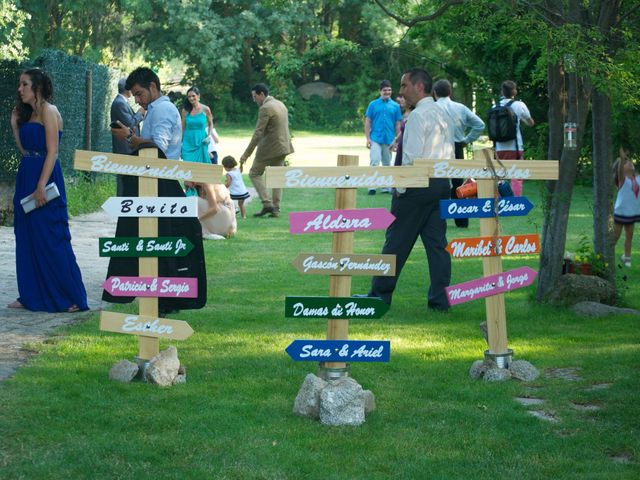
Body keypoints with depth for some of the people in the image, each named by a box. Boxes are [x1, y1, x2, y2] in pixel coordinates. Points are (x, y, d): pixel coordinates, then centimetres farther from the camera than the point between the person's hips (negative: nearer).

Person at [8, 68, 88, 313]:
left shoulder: (48, 111, -9)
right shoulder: (28, 113, 16)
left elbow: (52, 152, -16)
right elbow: (24, 149, 16)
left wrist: (41, 187, -22)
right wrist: (15, 125, 12)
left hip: (44, 178, -9)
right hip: (26, 179, 9)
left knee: (50, 239, -7)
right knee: (27, 239, 9)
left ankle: (70, 297, -2)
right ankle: (32, 295, 14)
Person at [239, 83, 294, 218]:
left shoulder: (265, 108, -17)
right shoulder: (281, 104, 11)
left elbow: (258, 134, -21)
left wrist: (246, 155, -19)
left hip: (270, 147, -8)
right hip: (283, 146, 8)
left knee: (255, 173, 5)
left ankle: (267, 203, -6)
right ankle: (276, 209, 11)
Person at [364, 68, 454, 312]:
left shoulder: (418, 116, -13)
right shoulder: (442, 114, 14)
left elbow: (412, 156, -18)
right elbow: (449, 153, 16)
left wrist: (401, 188, -12)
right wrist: (444, 179, 18)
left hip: (417, 184, -8)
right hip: (441, 183, 8)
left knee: (397, 242, 0)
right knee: (437, 242, 7)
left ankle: (380, 294, 7)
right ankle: (440, 299, 5)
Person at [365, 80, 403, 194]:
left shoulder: (395, 106, 6)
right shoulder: (373, 105, 4)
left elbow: (398, 124, 8)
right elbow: (367, 122, 4)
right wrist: (368, 138, -4)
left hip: (389, 140, 2)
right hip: (375, 139, -2)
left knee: (387, 164, 10)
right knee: (374, 161, -12)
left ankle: (385, 187, 18)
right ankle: (372, 187, -11)